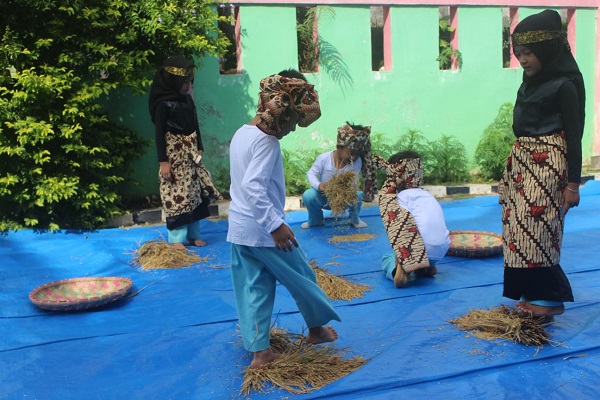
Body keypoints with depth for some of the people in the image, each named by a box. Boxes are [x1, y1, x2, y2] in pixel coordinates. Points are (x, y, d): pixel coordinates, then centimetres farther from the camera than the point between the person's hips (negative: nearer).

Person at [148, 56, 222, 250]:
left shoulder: (187, 99, 6)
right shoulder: (163, 103, -13)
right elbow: (159, 133, -13)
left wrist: (199, 148, 8)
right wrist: (163, 161, -16)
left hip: (190, 152, 7)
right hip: (173, 154, -7)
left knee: (194, 191, 9)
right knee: (176, 194, -3)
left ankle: (193, 234, 19)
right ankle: (177, 238, 8)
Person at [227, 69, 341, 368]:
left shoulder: (241, 133, 9)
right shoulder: (266, 142, -19)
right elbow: (253, 186, -30)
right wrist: (275, 226, -29)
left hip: (238, 229, 8)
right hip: (264, 231, -8)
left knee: (253, 290, 12)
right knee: (302, 278, 13)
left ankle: (259, 351, 17)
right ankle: (316, 327, 33)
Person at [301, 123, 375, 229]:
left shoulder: (357, 162, -13)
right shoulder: (324, 158, -18)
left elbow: (354, 183, -14)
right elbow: (311, 174, -13)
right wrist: (318, 185, -34)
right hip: (324, 196, -1)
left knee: (358, 195, -30)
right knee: (308, 195, -30)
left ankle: (354, 219, 5)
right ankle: (316, 220, 2)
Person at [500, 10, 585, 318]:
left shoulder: (564, 85, -11)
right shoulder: (530, 82, 12)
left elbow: (573, 135, -12)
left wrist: (573, 183, -14)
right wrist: (511, 175, 17)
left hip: (548, 165, -8)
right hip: (522, 163, 8)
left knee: (536, 230, -6)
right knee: (520, 229, 8)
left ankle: (552, 299, 9)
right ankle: (532, 293, 19)